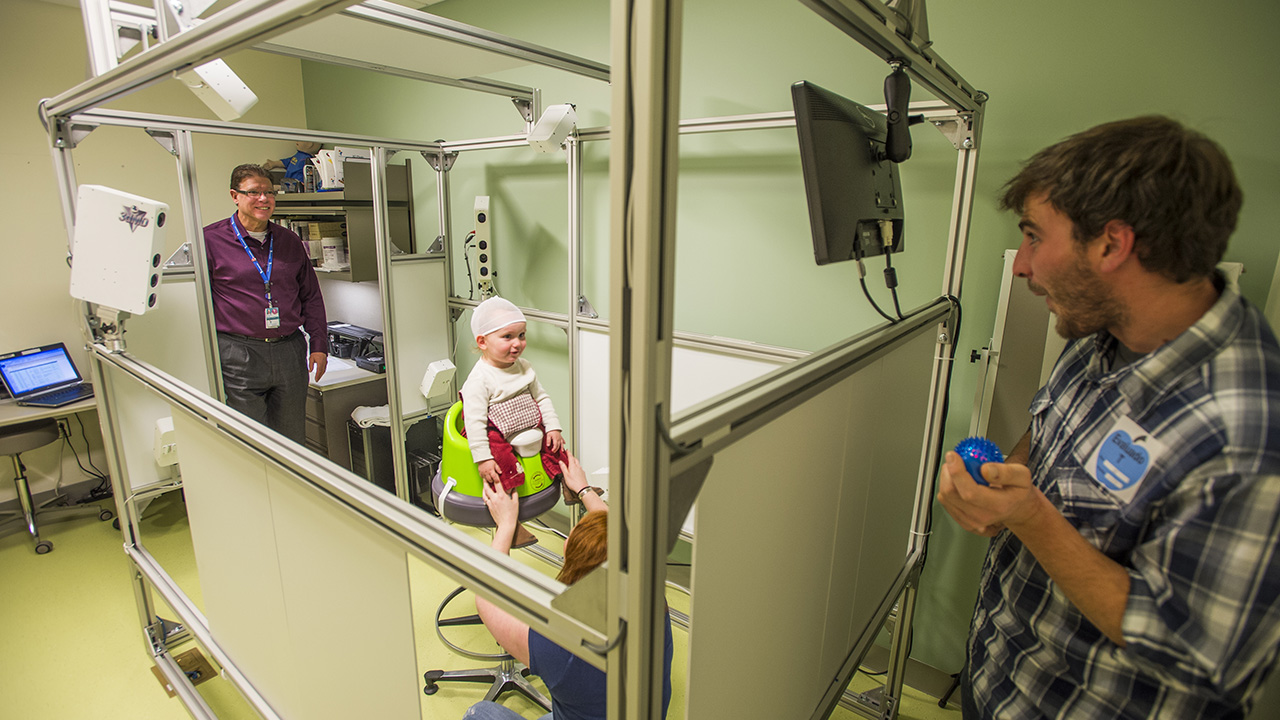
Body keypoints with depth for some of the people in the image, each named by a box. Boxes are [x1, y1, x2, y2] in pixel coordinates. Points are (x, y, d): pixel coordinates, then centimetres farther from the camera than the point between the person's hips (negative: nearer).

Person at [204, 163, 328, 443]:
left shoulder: (290, 241, 13)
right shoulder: (210, 239, 0)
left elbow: (311, 296, 17)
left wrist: (319, 345, 10)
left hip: (290, 351, 4)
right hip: (239, 354, -3)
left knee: (293, 439, 12)